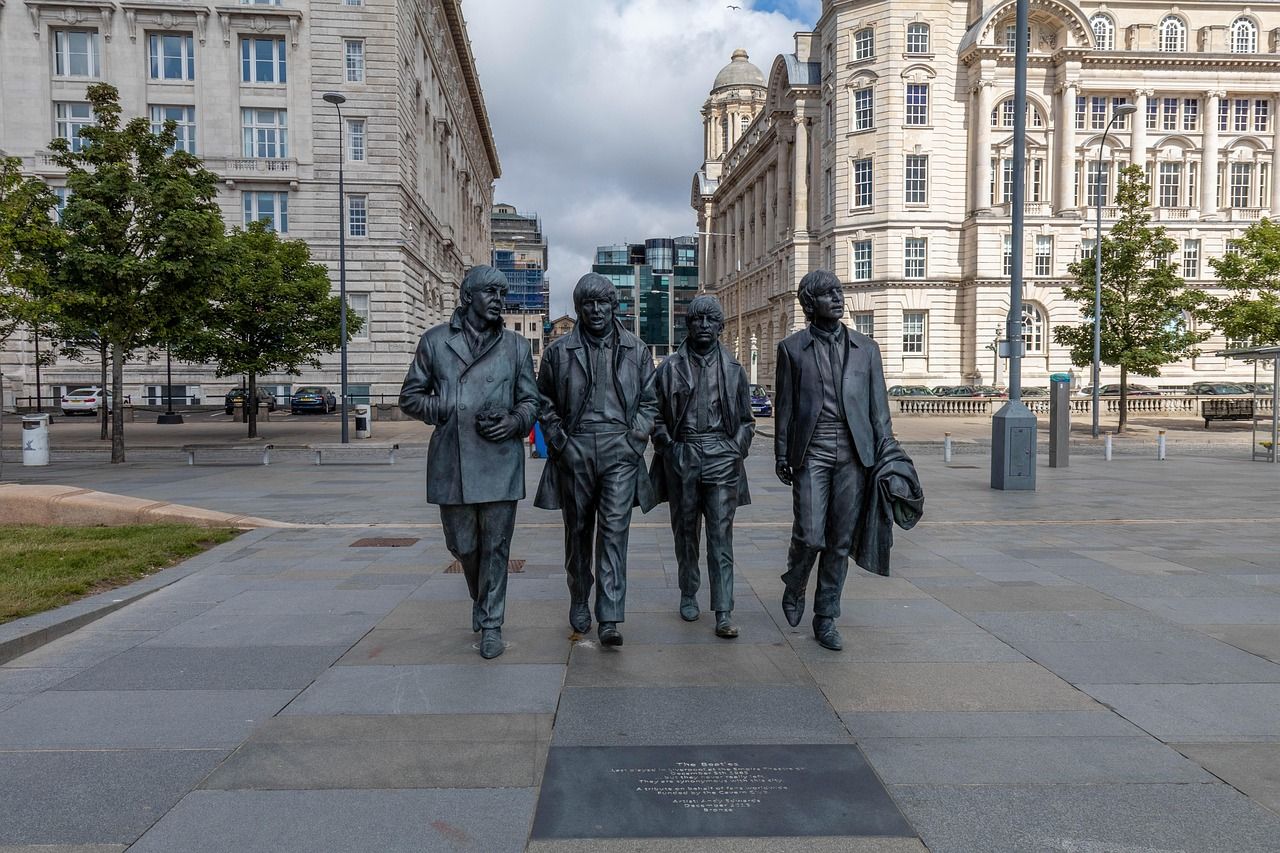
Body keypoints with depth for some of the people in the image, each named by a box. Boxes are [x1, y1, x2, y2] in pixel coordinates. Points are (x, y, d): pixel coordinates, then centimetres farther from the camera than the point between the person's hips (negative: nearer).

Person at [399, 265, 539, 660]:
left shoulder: (516, 346, 9)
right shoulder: (435, 341, 7)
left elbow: (530, 400, 12)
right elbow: (410, 396, 8)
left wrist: (514, 422, -9)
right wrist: (453, 412, -6)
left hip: (500, 461, 0)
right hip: (451, 462, 1)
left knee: (496, 546, 3)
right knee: (462, 545, 12)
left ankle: (491, 623, 16)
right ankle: (479, 599, 41)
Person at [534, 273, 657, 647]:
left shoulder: (636, 350, 8)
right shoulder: (559, 351, 5)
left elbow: (649, 402, 13)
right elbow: (544, 402, 12)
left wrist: (636, 437, 0)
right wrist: (558, 439, 1)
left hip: (620, 452, -1)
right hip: (574, 453, 1)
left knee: (614, 531, -8)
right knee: (578, 532, 11)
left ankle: (610, 619, -7)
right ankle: (579, 603, 30)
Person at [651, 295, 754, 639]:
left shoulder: (733, 370, 9)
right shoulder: (670, 368, 6)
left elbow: (746, 420, 13)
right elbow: (656, 415, 10)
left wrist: (738, 450, 0)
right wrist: (667, 446, -3)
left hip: (721, 457, -1)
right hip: (682, 456, 1)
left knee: (721, 536, -5)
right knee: (685, 532, 11)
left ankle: (724, 613, -5)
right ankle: (688, 595, 28)